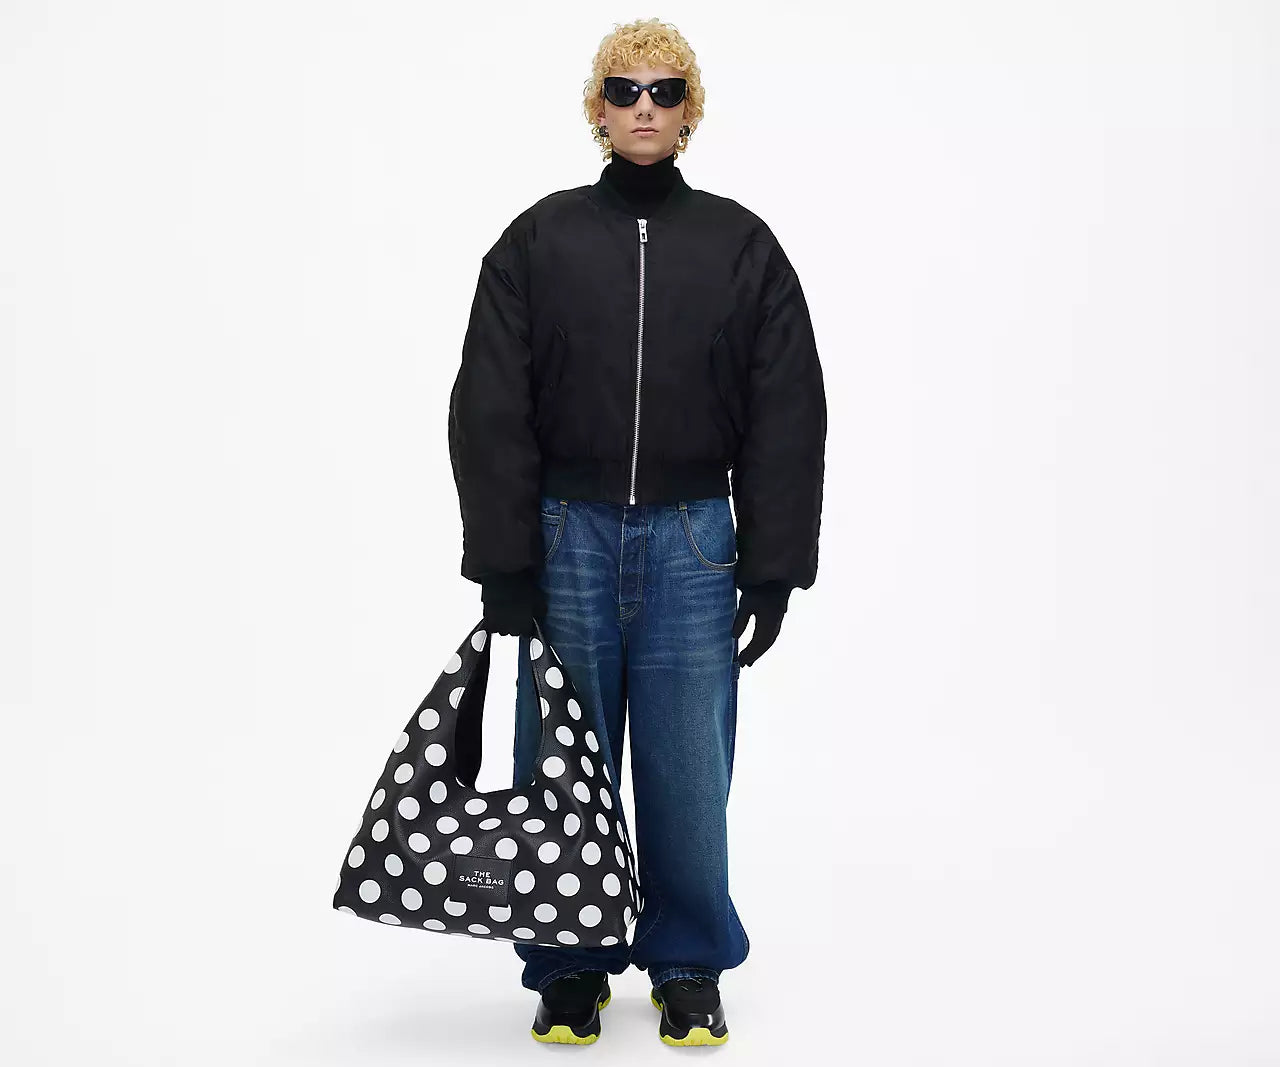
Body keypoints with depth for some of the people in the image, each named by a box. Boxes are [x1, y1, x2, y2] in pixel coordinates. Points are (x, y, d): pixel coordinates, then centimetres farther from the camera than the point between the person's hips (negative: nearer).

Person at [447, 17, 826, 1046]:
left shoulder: (741, 245, 4)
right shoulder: (539, 241, 2)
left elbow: (788, 417, 2)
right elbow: (490, 410, -1)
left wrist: (772, 569, -3)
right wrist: (503, 563, -6)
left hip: (692, 543, 0)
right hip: (569, 537, 0)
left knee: (688, 766, 5)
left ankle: (690, 968, 21)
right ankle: (571, 969, 21)